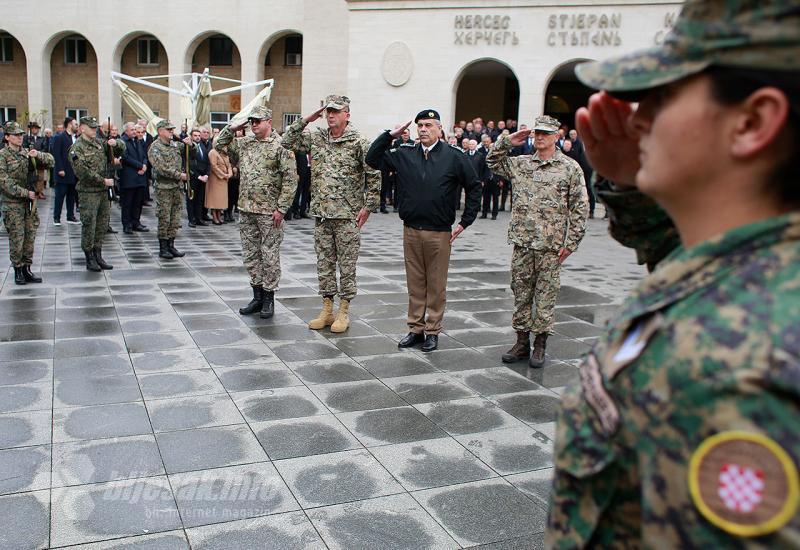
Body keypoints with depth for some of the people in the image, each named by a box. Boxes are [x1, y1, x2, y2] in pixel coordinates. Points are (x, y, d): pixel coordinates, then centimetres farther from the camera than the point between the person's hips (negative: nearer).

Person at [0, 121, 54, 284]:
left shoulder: (27, 153, 9)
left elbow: (50, 161, 8)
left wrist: (38, 154, -11)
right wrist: (25, 193, -17)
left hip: (30, 202, 5)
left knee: (30, 237, 8)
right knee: (16, 239, -1)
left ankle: (27, 269, 18)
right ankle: (18, 270, 11)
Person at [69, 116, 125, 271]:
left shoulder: (99, 142, 11)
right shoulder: (77, 148, -9)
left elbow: (122, 149, 16)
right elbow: (83, 172, -18)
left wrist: (115, 143, -6)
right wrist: (103, 181, -16)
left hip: (103, 191, 7)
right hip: (88, 192, -7)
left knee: (102, 224, 11)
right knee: (89, 225, -1)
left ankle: (98, 256, 21)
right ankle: (89, 259, 8)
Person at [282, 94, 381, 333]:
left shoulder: (359, 142, -7)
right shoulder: (316, 138, 8)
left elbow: (374, 174, -8)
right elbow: (288, 142, 9)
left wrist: (368, 206, -10)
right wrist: (306, 120, 0)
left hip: (347, 215, -5)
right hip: (321, 214, 5)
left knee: (346, 264, 3)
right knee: (324, 263, 11)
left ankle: (343, 312, 13)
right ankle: (327, 310, 21)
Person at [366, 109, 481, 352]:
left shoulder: (454, 156, -2)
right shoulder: (405, 154, 6)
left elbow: (474, 187, 3)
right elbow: (373, 159, 6)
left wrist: (465, 221, 0)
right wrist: (391, 135, -2)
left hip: (439, 233, -3)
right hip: (411, 230, 3)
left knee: (436, 285, 7)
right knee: (415, 283, 12)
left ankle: (432, 331, 18)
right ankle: (415, 329, 23)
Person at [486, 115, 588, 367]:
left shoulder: (570, 168, -1)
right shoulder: (520, 164, 10)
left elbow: (580, 208, -2)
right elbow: (493, 162, 20)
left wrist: (571, 242, -7)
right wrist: (507, 142, 4)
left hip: (551, 245, -4)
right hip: (522, 242, 4)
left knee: (545, 296, 4)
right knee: (521, 293, 10)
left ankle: (540, 346, 15)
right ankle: (522, 343, 21)